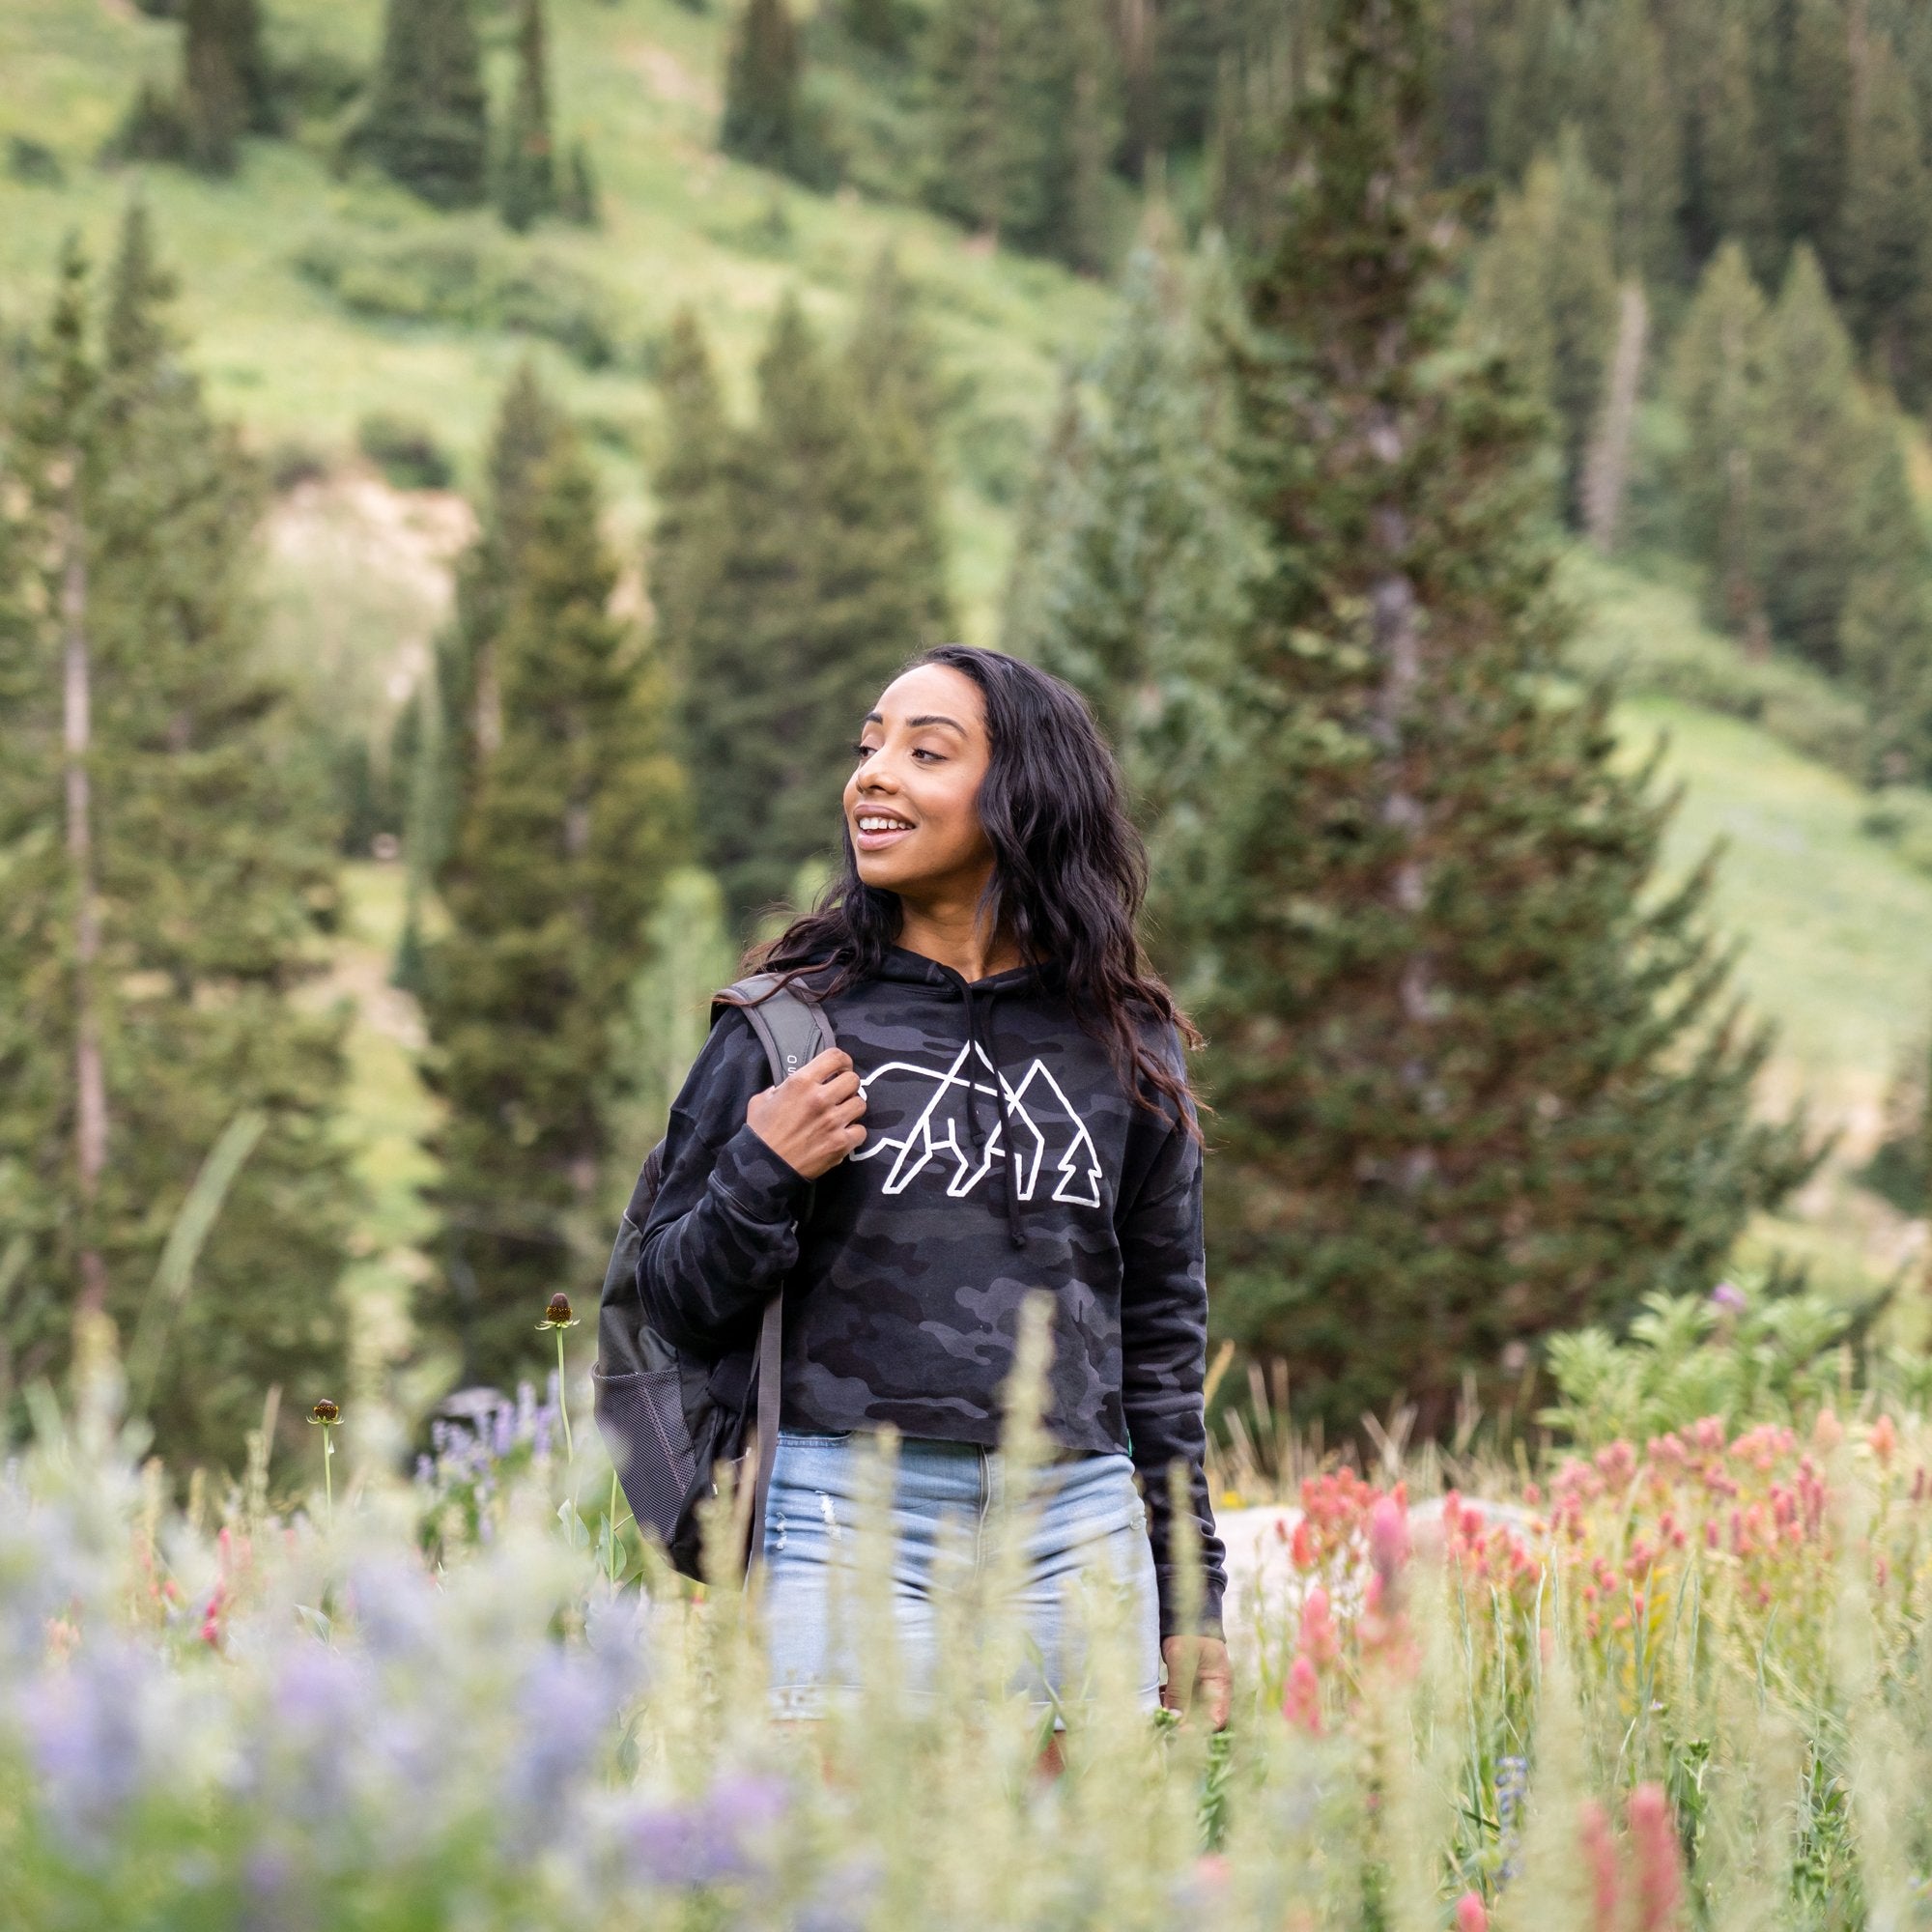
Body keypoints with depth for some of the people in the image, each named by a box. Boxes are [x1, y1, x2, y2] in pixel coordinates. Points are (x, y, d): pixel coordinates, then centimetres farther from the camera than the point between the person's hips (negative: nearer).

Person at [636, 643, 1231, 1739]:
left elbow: (1164, 1331, 15)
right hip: (854, 1524, -2)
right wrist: (761, 1175, -12)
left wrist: (1192, 1601, 13)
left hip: (1080, 1531, 2)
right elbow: (683, 1309, 7)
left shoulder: (1125, 1044, 9)